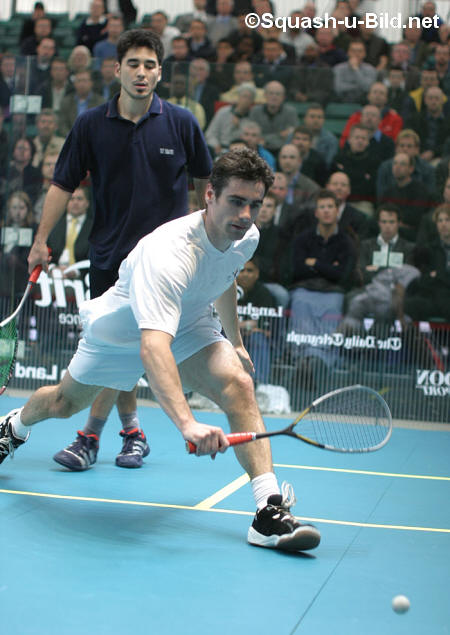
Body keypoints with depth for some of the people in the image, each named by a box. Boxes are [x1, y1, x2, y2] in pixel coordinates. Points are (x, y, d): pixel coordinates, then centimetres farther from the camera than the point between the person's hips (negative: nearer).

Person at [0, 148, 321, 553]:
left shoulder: (247, 237, -18)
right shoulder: (169, 253, -43)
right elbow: (151, 349, -55)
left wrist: (236, 342, 16)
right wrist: (187, 423, -66)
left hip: (188, 324, 4)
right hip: (123, 329, -4)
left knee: (239, 386, -25)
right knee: (64, 403, 19)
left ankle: (270, 512, -29)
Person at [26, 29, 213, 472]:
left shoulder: (180, 123, -2)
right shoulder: (91, 125, 0)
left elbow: (204, 179, 11)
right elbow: (64, 184, 4)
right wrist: (41, 240, -1)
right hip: (108, 254, 2)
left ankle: (90, 435, -1)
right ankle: (131, 431, 23)